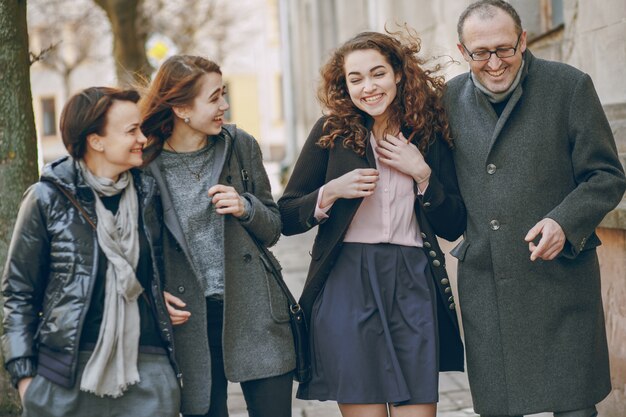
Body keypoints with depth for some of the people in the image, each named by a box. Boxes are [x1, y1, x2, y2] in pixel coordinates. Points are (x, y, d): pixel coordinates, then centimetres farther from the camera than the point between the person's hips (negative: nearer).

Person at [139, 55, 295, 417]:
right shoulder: (146, 164, -4)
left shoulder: (240, 145, 2)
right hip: (190, 318, -1)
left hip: (255, 313, 2)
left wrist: (245, 208, -10)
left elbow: (273, 230, 9)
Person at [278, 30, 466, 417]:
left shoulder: (429, 135, 7)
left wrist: (423, 174, -6)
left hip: (414, 287, 1)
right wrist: (330, 192, -12)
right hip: (346, 287, -1)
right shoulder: (332, 132, 3)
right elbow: (286, 218, 4)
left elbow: (454, 226, 6)